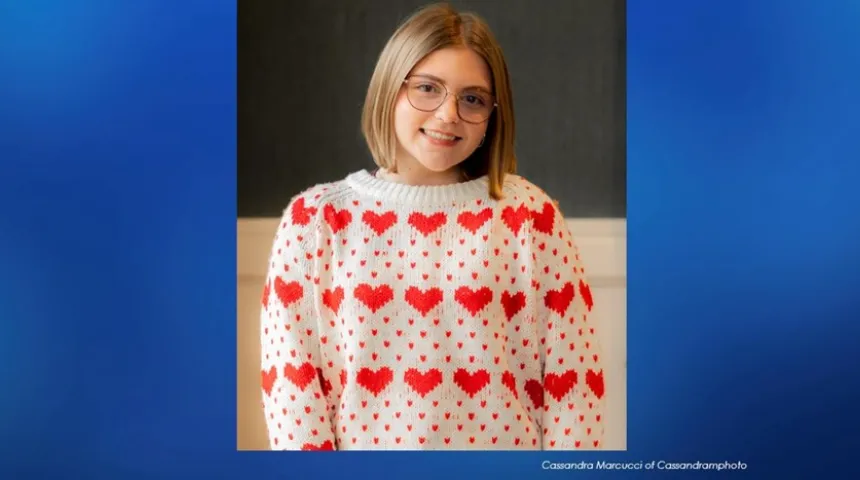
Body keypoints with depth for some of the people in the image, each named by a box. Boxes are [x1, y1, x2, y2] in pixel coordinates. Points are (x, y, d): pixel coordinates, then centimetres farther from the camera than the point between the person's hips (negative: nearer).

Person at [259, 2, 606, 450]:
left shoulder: (530, 215, -6)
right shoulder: (314, 217, -6)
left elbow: (572, 379, -6)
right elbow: (290, 380, -7)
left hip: (503, 442, 0)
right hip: (365, 444, 0)